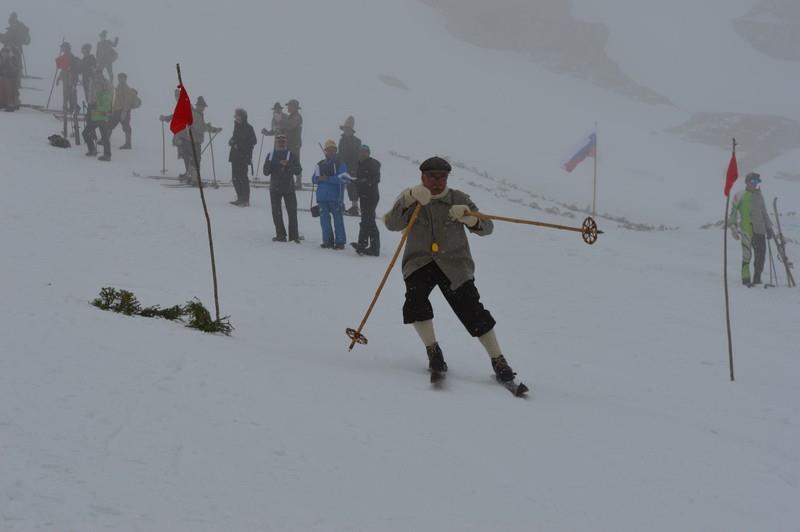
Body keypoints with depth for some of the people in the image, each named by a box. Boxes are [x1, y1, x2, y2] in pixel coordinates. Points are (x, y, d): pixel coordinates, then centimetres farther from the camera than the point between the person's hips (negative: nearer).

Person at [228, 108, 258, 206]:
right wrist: (232, 141, 4)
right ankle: (240, 198, 19)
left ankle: (245, 200, -5)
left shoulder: (248, 128, -10)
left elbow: (253, 141, -12)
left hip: (244, 157, -8)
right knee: (235, 177, 9)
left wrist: (239, 145, -16)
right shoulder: (237, 126, 13)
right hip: (235, 156, 8)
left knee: (242, 177, -9)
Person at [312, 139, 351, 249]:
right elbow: (314, 179, 15)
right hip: (322, 196, 5)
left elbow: (343, 178, -11)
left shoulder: (340, 164, 2)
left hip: (335, 196, -5)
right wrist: (319, 179, -9)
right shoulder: (320, 165, 15)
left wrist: (328, 179, -16)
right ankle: (328, 240, 15)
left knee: (337, 218, -3)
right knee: (324, 218, 7)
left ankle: (340, 241, 1)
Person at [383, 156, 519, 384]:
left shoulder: (458, 199, 3)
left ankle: (499, 361, -2)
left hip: (454, 265, 0)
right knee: (415, 299, -27)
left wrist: (470, 218, -28)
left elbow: (486, 227, -5)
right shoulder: (410, 199, 2)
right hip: (419, 263, 0)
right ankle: (433, 350, -9)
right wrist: (409, 199, -30)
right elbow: (393, 224, -15)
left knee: (471, 310, -11)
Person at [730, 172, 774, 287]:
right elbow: (733, 212, 2)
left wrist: (769, 228, 22)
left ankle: (757, 279, 8)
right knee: (747, 253, -13)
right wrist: (733, 227, -7)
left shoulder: (759, 196, 18)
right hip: (746, 227, -5)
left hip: (760, 229, 5)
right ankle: (746, 278, -8)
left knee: (761, 253, 0)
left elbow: (764, 213, 26)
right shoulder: (740, 195, 4)